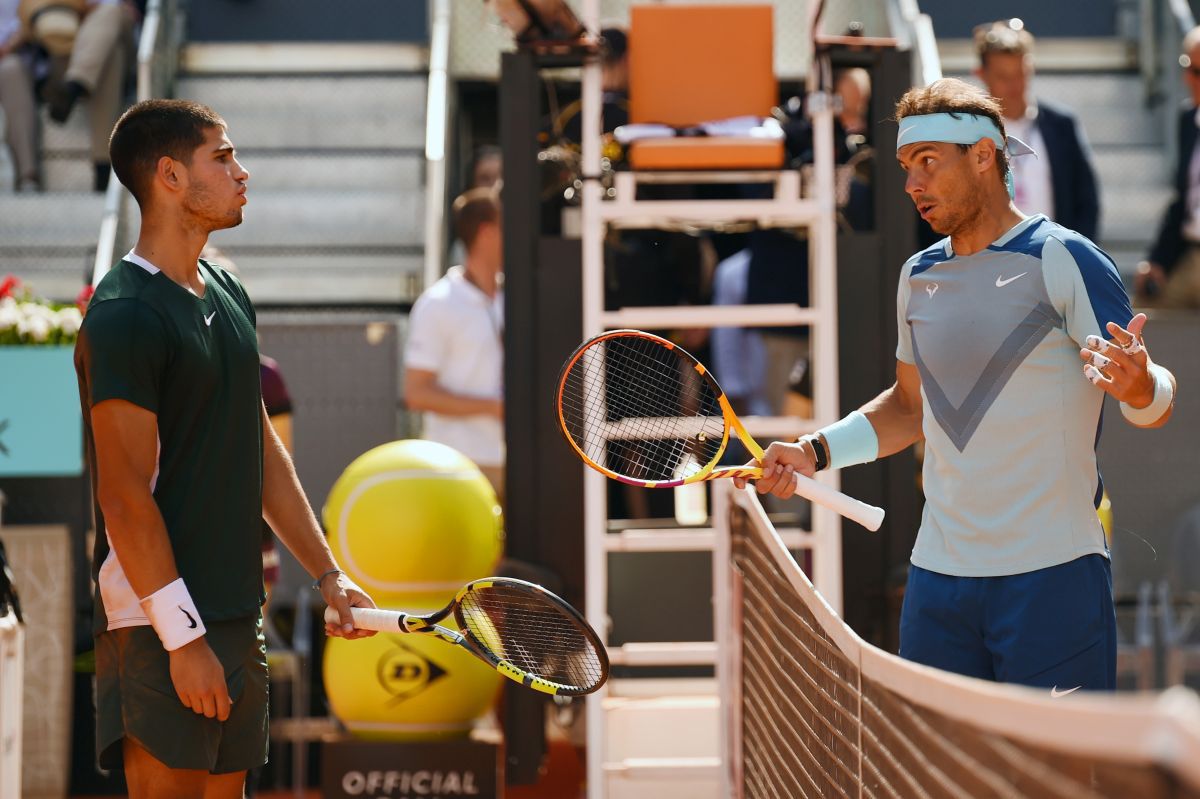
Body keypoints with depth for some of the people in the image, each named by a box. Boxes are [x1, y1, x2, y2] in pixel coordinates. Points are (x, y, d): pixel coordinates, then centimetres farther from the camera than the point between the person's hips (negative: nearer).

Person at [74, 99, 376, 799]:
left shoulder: (228, 295, 13)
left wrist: (328, 575, 17)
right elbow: (126, 496, -17)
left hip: (237, 612, 8)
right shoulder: (124, 315, -14)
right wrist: (183, 636, -19)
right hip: (160, 620, -8)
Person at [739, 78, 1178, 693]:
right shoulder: (918, 277, 14)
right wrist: (815, 451, 16)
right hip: (938, 578, 6)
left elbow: (1158, 405, -7)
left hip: (1051, 575, -6)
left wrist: (1138, 385, -30)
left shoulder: (1062, 260, -6)